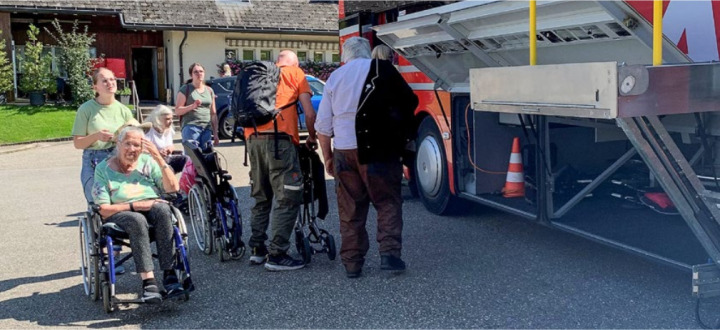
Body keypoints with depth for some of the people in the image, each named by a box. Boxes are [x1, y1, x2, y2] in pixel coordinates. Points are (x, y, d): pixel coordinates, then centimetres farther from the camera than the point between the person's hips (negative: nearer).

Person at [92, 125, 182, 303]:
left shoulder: (147, 161, 11)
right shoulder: (103, 169, 3)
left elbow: (172, 188, 0)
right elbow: (103, 210, -5)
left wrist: (159, 158, -8)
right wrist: (134, 205, -16)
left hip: (150, 209, 2)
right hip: (120, 215, -2)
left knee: (162, 209, -33)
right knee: (137, 220, -37)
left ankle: (169, 273, -34)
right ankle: (148, 281, -40)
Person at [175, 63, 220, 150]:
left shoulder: (209, 90, 18)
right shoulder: (185, 89, 4)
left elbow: (213, 114, 19)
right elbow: (177, 111, -1)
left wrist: (215, 133, 13)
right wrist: (193, 106, -17)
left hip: (207, 129, 4)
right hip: (191, 127, -4)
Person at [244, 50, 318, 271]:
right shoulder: (295, 73, 12)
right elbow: (309, 113, 5)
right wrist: (312, 137, 19)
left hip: (253, 137, 6)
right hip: (278, 137, -6)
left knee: (261, 197, 18)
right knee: (288, 198, -3)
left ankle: (257, 249, 22)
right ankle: (277, 255, -6)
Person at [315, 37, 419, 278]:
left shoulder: (334, 78, 10)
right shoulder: (382, 69, 0)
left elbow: (323, 126, 10)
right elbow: (409, 102, 4)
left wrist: (328, 157, 19)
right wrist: (405, 134, 19)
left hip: (344, 152, 3)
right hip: (379, 150, -3)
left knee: (350, 210, 10)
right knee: (388, 203, 7)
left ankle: (352, 263, 12)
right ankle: (389, 253, -3)